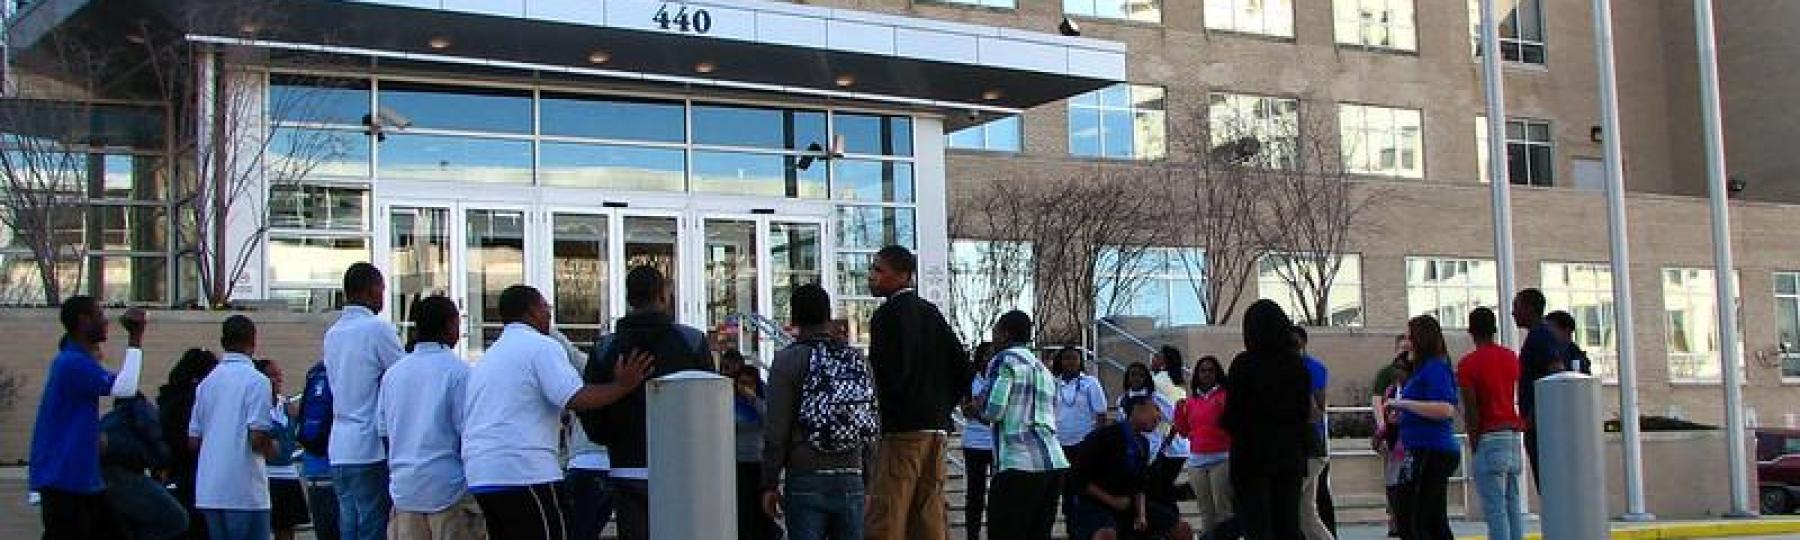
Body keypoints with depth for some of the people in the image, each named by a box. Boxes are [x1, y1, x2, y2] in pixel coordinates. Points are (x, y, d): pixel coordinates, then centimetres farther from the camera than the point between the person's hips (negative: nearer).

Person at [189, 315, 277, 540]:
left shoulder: (207, 382, 10)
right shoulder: (256, 381, -9)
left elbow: (193, 441, 12)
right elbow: (257, 439, -16)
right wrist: (272, 450, 4)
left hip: (208, 493, 6)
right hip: (246, 494, -6)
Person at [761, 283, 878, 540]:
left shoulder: (788, 360, -4)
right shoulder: (858, 360, 10)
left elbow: (776, 432, -7)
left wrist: (769, 484, 0)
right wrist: (869, 485, 19)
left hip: (806, 481, -4)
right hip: (852, 480, 4)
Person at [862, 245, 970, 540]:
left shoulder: (887, 315, -8)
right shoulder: (930, 312, 15)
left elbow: (888, 374, -17)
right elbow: (963, 370, 15)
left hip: (903, 430, -8)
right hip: (937, 428, 8)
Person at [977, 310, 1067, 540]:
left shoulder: (1006, 359, 1)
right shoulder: (1043, 369, 25)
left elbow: (994, 410, -11)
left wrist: (979, 406, 12)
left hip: (1020, 463, -8)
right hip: (1054, 463, 8)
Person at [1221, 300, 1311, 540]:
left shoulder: (1244, 364, -10)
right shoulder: (1297, 364, 4)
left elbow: (1232, 416, -8)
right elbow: (1306, 413, 9)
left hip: (1252, 455, -4)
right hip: (1290, 456, 4)